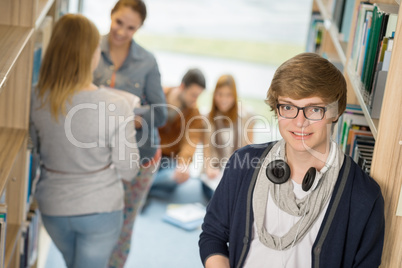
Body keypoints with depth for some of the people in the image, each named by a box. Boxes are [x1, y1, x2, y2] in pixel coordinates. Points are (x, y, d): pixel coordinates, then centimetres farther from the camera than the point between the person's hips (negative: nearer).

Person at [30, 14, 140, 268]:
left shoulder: (37, 99, -12)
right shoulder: (116, 106, -23)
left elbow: (38, 147, 5)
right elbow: (128, 171, -14)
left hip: (53, 209, 4)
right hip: (100, 209, -4)